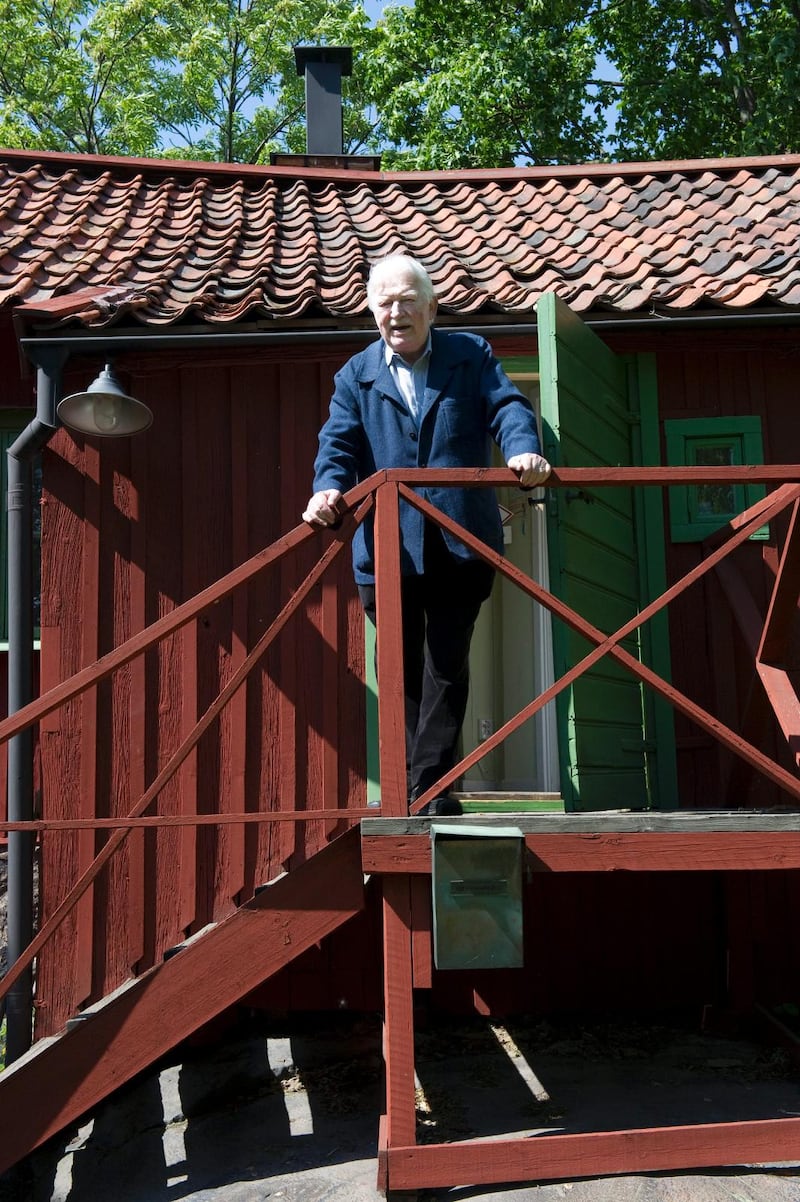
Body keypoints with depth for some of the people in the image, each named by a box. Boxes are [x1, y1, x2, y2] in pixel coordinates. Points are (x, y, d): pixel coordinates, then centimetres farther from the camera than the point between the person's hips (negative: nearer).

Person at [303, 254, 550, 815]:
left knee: (447, 668, 0)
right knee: (404, 672, 9)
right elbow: (340, 442, 1)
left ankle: (428, 788, 6)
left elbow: (508, 407, -2)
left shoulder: (472, 355, 11)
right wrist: (329, 488, -20)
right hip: (386, 548, 2)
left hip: (460, 544, -1)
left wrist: (524, 450, -25)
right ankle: (419, 787, 23)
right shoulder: (356, 375, 13)